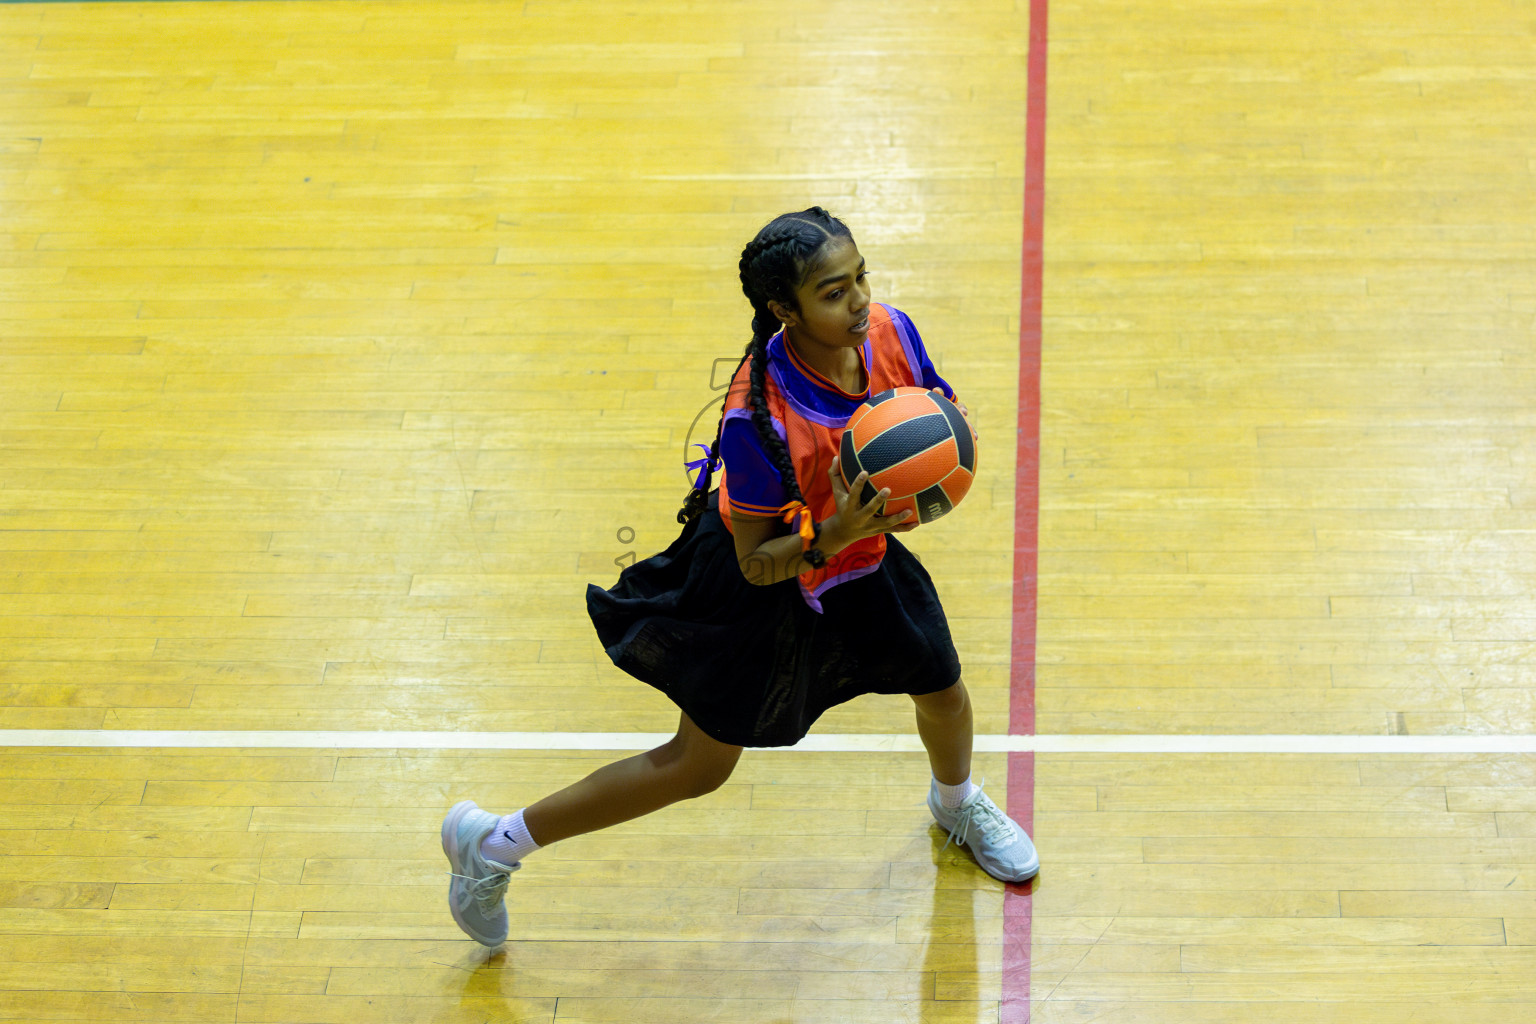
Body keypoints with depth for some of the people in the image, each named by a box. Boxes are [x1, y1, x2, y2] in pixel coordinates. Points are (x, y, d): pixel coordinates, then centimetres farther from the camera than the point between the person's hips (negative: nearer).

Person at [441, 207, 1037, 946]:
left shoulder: (889, 332, -23)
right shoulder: (760, 413, -39)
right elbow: (757, 563, -29)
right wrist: (833, 535, -46)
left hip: (859, 559, 6)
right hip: (763, 589, -6)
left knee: (943, 690, 21)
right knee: (700, 766, 3)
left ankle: (957, 804, 61)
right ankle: (494, 843, 16)